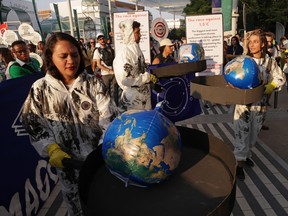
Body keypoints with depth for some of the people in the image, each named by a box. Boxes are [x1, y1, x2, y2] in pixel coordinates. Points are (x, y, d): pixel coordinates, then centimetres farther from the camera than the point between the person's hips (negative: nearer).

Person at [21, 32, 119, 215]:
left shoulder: (94, 83, -3)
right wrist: (53, 150, -17)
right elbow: (35, 127, -3)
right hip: (68, 162, 0)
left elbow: (109, 119, -9)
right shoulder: (40, 89, -4)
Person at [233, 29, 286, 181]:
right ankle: (240, 162, 5)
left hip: (260, 103, 3)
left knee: (254, 132, 16)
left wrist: (270, 87, -13)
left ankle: (246, 154, 37)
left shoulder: (269, 61, 0)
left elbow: (280, 78, 4)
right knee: (242, 132, -4)